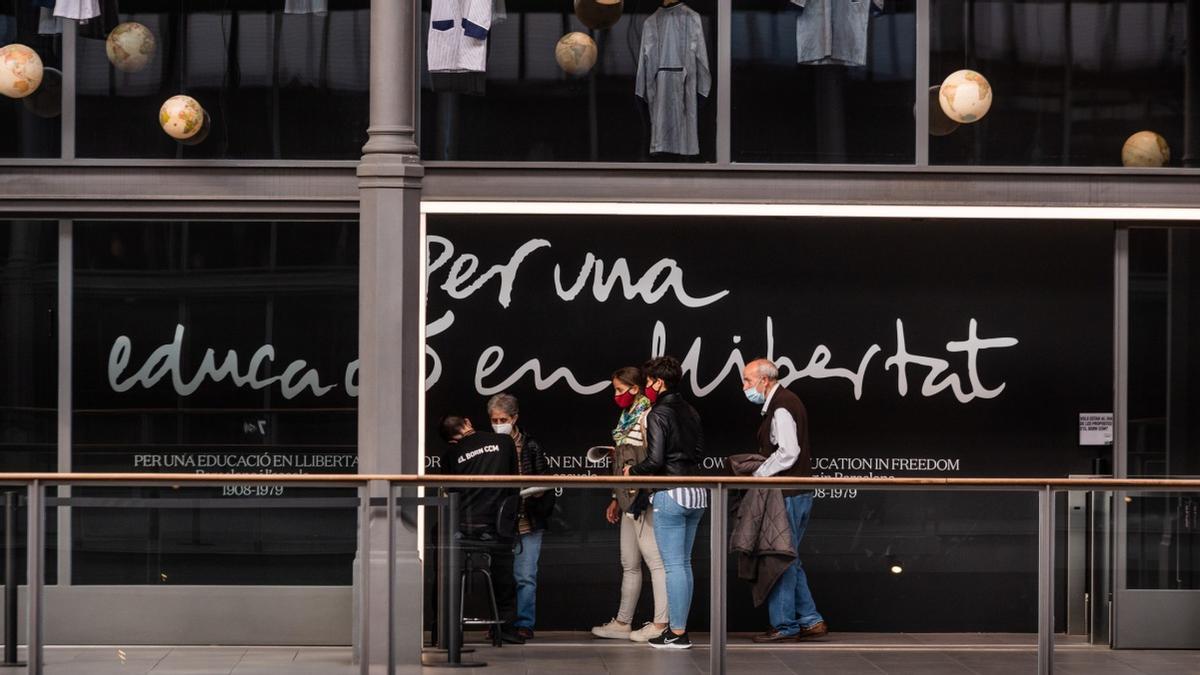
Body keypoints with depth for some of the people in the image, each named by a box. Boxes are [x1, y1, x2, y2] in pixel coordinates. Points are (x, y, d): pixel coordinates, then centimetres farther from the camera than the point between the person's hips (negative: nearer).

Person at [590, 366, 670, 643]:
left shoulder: (647, 416, -10)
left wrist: (641, 493, -24)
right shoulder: (628, 417, 17)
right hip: (629, 500, 10)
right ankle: (622, 623, 20)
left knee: (655, 559, -7)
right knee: (629, 563, 14)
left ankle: (660, 624, -6)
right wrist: (617, 500, 21)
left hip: (644, 499, -10)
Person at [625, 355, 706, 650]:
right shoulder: (690, 412, 10)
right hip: (696, 493, 8)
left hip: (670, 494, -8)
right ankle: (679, 625, 18)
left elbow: (655, 461, -16)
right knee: (684, 563, 13)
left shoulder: (658, 414, -12)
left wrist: (633, 471, 1)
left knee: (673, 565, -3)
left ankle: (677, 633, -1)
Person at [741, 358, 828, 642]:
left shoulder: (781, 407, -15)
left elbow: (788, 453, -23)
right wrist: (761, 470, 13)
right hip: (798, 492, 10)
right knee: (790, 560, 15)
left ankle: (784, 625, 0)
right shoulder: (785, 403, 17)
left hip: (788, 495, -10)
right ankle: (810, 619, 15)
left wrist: (758, 474, -14)